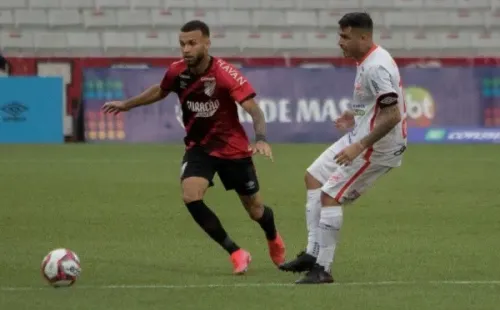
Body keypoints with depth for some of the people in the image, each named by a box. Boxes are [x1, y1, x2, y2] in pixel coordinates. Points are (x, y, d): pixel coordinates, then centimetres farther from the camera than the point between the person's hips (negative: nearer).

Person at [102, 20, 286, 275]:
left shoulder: (226, 74, -26)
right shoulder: (176, 72, -11)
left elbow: (254, 110, -31)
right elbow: (160, 91, 13)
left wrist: (261, 139, -49)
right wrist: (127, 104, 24)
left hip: (232, 148, -3)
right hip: (199, 146, 3)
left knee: (255, 210, 9)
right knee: (190, 196, -23)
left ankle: (274, 240, 48)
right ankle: (236, 254, -8)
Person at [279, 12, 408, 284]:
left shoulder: (377, 67, -24)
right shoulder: (367, 61, 8)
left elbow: (392, 115, -30)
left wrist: (359, 146, -29)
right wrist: (355, 115, 13)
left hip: (378, 146, -11)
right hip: (361, 137, 11)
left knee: (330, 195, -12)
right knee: (313, 177, 16)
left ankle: (322, 269, -7)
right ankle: (313, 254, 16)